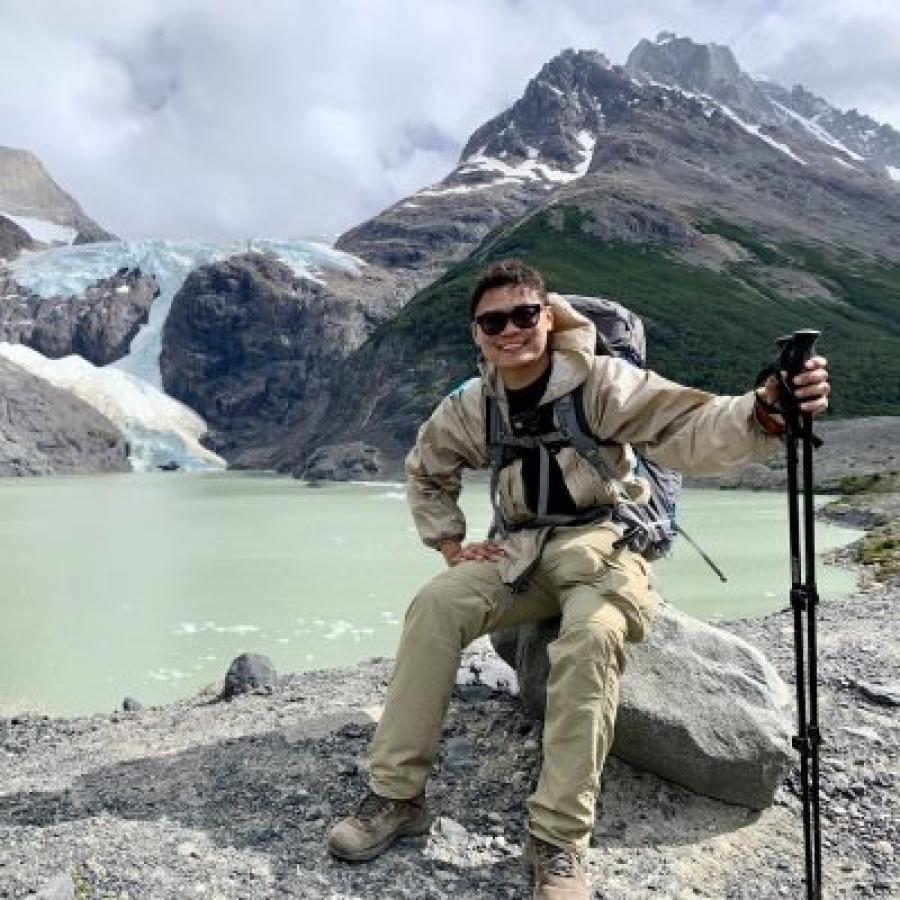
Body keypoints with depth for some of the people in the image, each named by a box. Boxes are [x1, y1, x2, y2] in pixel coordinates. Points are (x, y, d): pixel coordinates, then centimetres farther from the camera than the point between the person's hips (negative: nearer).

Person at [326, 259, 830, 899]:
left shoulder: (600, 380, -12)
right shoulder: (471, 407, 3)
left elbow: (690, 429, -24)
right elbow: (427, 472, 20)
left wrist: (762, 412, -46)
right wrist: (451, 545, 7)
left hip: (603, 543, -4)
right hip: (522, 553, 4)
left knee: (592, 635, -35)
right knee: (436, 604, -19)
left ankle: (559, 842, -23)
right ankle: (397, 796, -9)